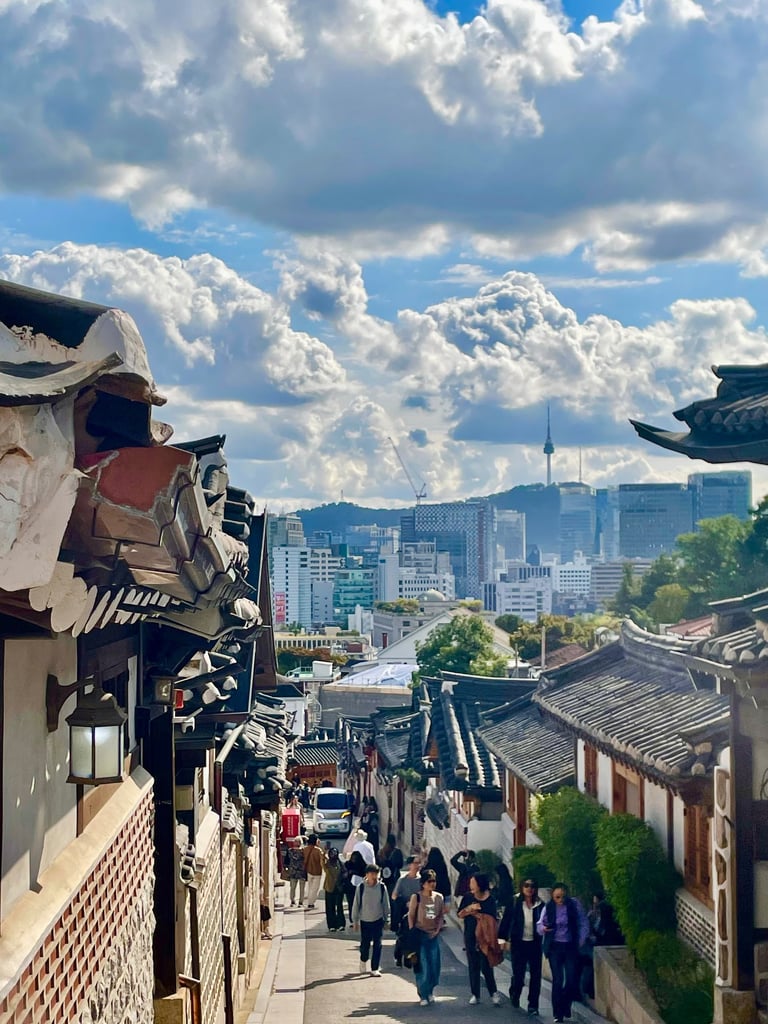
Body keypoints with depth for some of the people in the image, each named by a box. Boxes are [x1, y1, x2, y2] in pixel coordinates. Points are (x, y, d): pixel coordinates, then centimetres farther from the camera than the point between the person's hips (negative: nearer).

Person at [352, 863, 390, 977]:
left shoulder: (382, 887, -7)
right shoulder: (361, 888, -9)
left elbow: (386, 904, 5)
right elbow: (356, 904, -1)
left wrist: (385, 919, 9)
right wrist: (355, 920, 2)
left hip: (378, 920, 0)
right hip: (364, 921, 0)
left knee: (377, 945, -1)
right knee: (365, 944, 9)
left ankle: (375, 969, 6)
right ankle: (363, 961, 38)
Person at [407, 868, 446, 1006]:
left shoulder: (439, 897, 4)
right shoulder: (416, 897, -7)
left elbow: (442, 915, 9)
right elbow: (411, 916, -4)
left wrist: (438, 929, -5)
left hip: (433, 935, 4)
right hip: (420, 934, -4)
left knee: (435, 965, 3)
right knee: (423, 966, -4)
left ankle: (430, 991, 24)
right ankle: (423, 996, 6)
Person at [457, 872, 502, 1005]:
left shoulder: (490, 900, -7)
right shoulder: (468, 897, 3)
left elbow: (491, 920, -10)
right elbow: (460, 914, 4)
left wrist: (474, 913, -12)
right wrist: (470, 908, -14)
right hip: (470, 936, 4)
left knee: (486, 967, -5)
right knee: (473, 967, 8)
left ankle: (493, 992, 10)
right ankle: (475, 994, 15)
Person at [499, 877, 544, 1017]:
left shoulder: (540, 905, 1)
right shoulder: (514, 903, -3)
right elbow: (506, 921, -1)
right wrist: (503, 939, -4)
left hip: (535, 944, 1)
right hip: (518, 943, -1)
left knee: (535, 976, 2)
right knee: (518, 974, -1)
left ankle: (533, 1005, 12)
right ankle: (514, 993, 31)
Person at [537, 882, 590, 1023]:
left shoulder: (575, 905, -4)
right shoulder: (548, 908, -3)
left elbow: (584, 924, 2)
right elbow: (540, 925, 3)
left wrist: (580, 942, -3)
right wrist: (543, 928, -20)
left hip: (571, 947, 0)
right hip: (554, 947, 0)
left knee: (572, 979, -3)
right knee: (557, 980, -4)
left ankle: (565, 1006, 21)